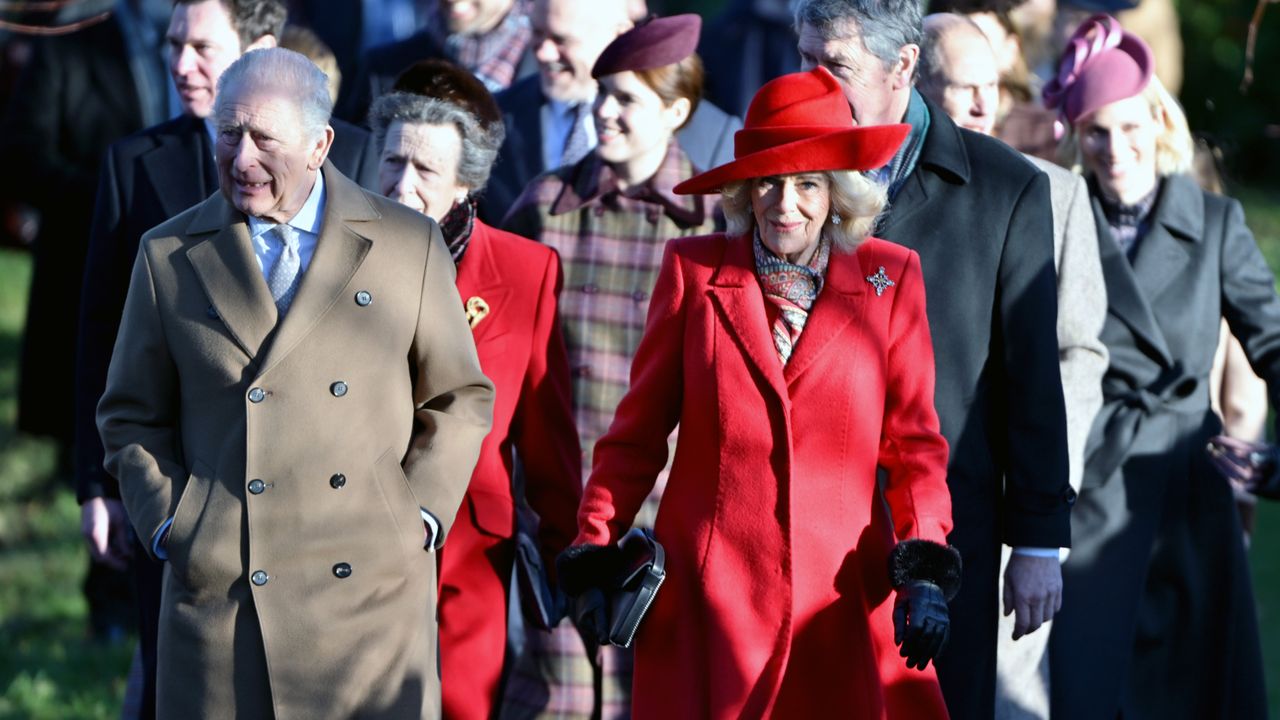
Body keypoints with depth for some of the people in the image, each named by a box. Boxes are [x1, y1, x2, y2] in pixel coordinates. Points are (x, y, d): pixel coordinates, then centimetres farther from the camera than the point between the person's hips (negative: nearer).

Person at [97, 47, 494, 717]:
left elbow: (458, 400, 12)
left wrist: (419, 519, 1)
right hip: (221, 593, 0)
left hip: (374, 590, 0)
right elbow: (132, 416, 13)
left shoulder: (410, 245, 6)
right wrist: (168, 530, 2)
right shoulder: (169, 256, 7)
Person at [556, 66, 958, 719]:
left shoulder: (889, 280, 6)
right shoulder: (694, 272, 5)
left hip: (845, 602, 0)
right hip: (709, 597, 0)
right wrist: (596, 556, 1)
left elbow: (914, 443, 6)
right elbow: (637, 432, 8)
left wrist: (923, 569, -6)